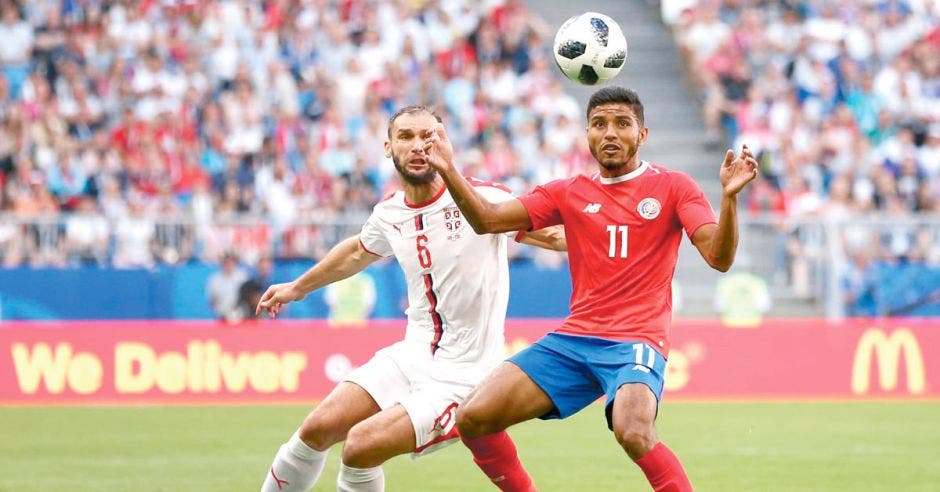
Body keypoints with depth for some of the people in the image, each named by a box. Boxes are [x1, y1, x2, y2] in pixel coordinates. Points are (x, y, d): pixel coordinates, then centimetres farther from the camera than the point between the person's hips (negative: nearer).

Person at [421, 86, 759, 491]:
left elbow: (719, 258, -9)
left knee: (634, 434, -35)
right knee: (472, 417, -7)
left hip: (637, 340, -5)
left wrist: (729, 196, -25)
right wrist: (448, 172, -8)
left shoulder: (672, 187, 2)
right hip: (573, 338, 5)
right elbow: (486, 219, 7)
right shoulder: (569, 193, 12)